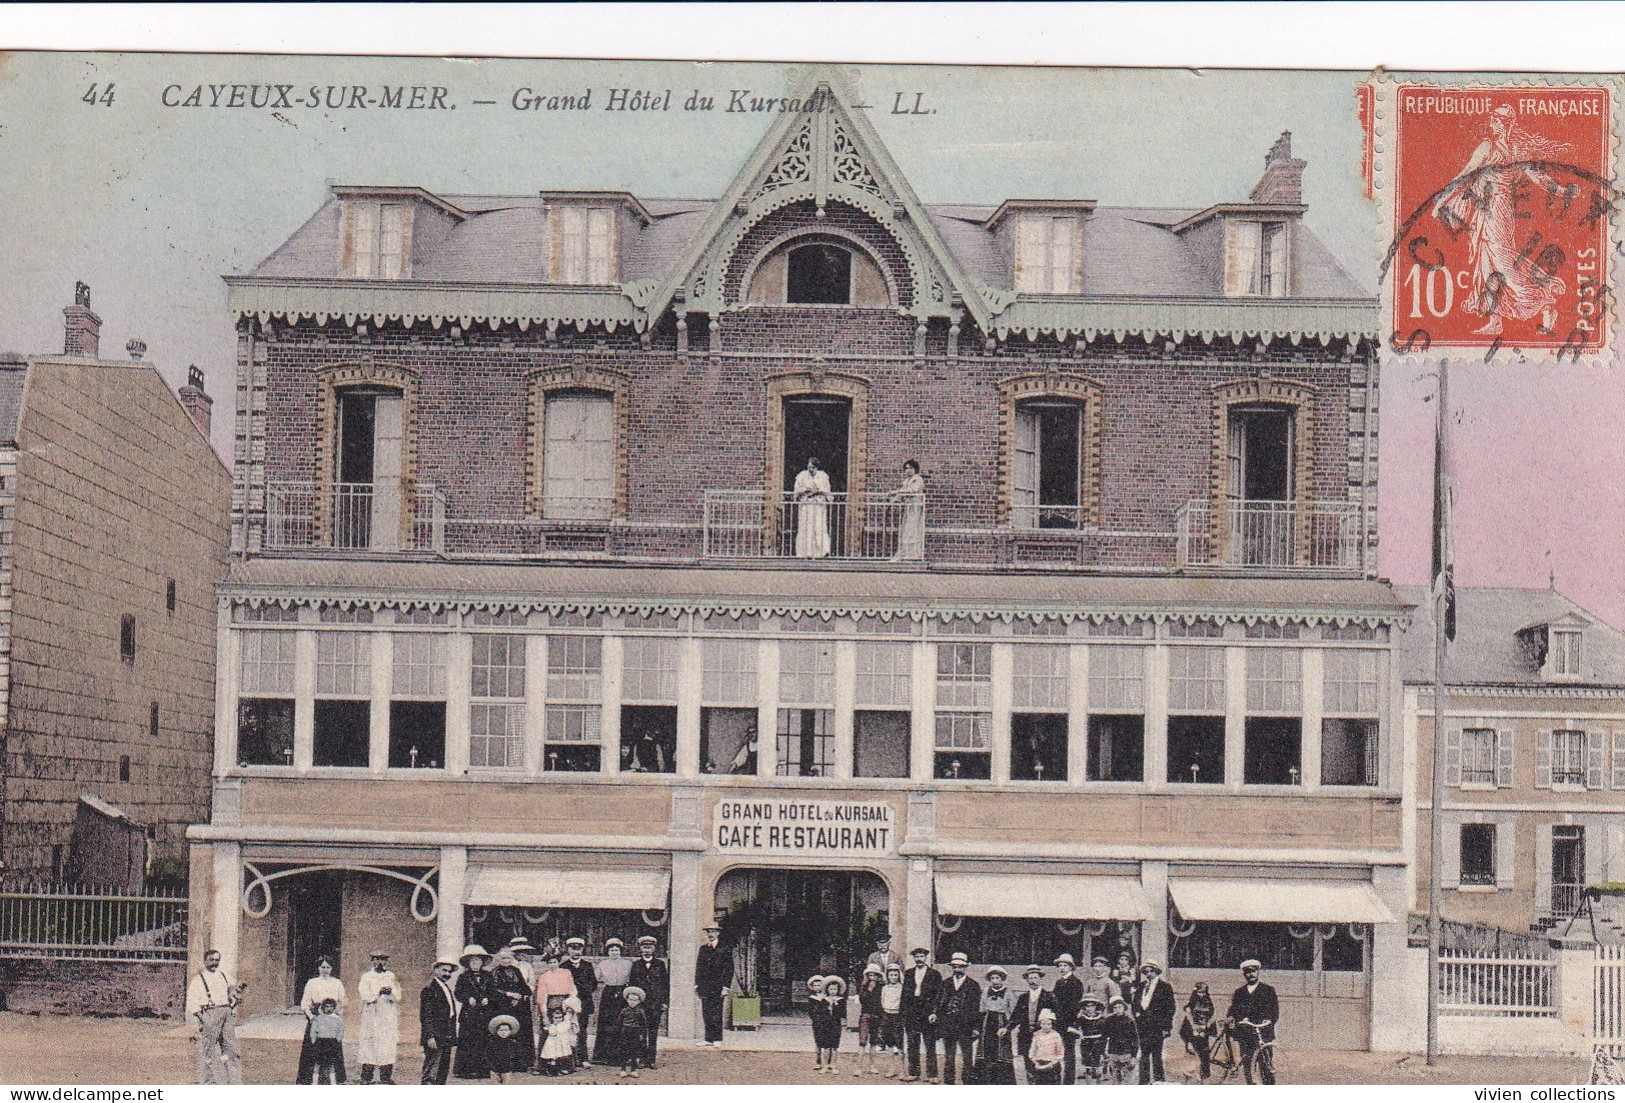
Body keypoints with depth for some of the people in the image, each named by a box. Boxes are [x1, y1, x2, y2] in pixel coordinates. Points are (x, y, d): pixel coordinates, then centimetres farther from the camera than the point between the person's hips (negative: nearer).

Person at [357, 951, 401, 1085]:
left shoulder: (391, 977, 14)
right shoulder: (366, 977, 6)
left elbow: (398, 997, 7)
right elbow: (364, 995, -7)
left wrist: (391, 992, -13)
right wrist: (379, 992, -17)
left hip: (388, 1017, 3)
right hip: (371, 1016, -3)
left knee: (388, 1047, -2)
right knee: (370, 1045, -7)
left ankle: (386, 1077, 2)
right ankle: (366, 1077, -4)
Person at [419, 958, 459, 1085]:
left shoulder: (447, 989, 18)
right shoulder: (429, 989, -10)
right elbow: (425, 1016, -15)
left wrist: (453, 1036, 18)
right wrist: (430, 1037, -21)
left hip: (446, 1039, 9)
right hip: (435, 1038, -9)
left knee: (443, 1072, 10)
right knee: (430, 1075, -11)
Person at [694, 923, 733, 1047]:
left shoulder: (724, 949, -1)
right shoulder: (703, 949, 15)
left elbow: (729, 969, -4)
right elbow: (698, 967, 18)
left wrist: (725, 987, -10)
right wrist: (697, 985, 10)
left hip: (717, 987, -5)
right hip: (705, 987, 5)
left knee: (716, 1013, -5)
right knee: (706, 1014, 4)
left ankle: (717, 1039, -1)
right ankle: (708, 1038, 8)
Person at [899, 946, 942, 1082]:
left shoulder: (934, 975, 2)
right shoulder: (908, 974, 13)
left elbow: (938, 995, -2)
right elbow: (904, 994, 13)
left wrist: (933, 1012, -12)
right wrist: (904, 1013, 6)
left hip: (928, 1013, -3)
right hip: (911, 1013, 3)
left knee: (930, 1046, -2)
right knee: (912, 1045, 5)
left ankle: (932, 1074, 0)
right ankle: (913, 1073, 11)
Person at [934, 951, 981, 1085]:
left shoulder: (973, 986, 3)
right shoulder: (945, 984, 12)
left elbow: (977, 1008, 1)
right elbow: (939, 1005, 12)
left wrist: (976, 1027, -6)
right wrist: (939, 1023, 4)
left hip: (966, 1026, -3)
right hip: (948, 1026, 3)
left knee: (967, 1057, -3)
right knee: (948, 1057, 5)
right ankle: (948, 1082, 10)